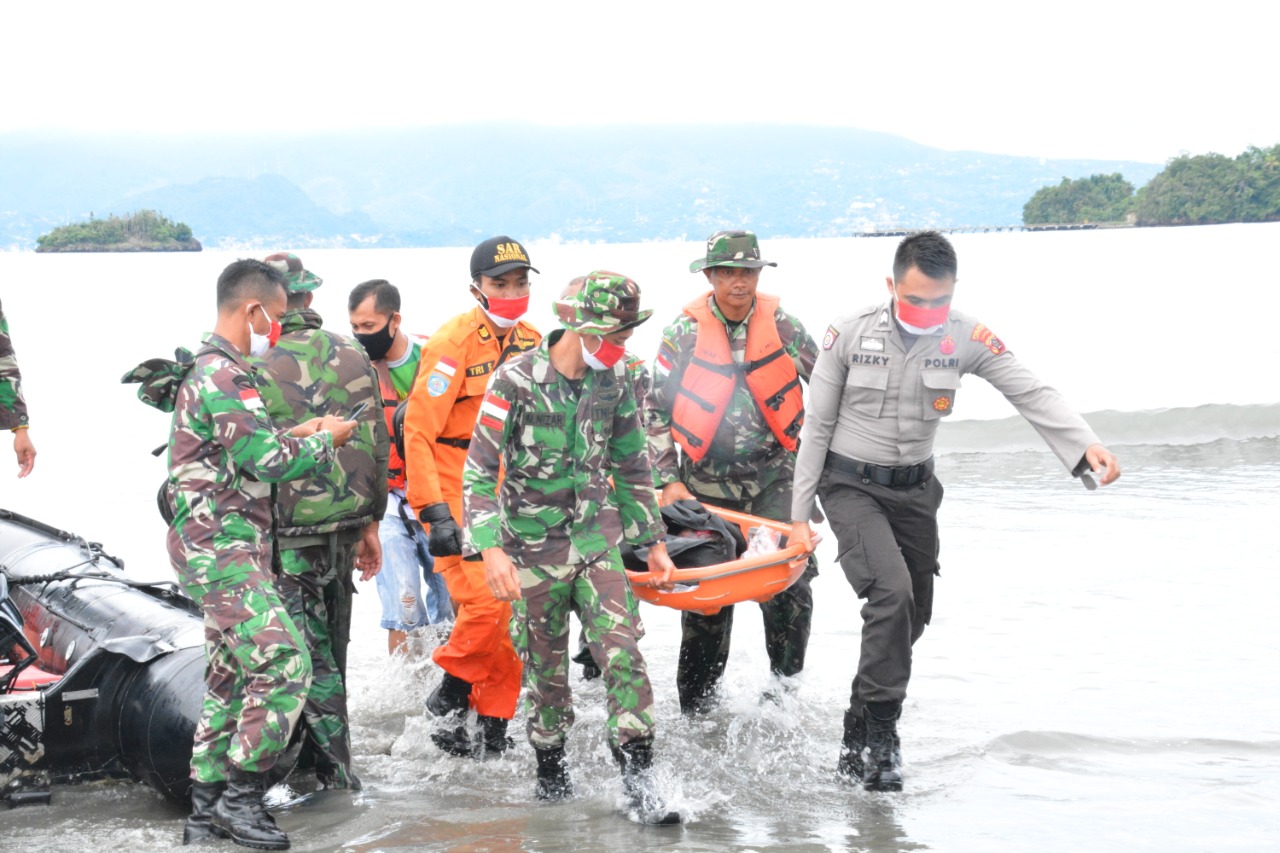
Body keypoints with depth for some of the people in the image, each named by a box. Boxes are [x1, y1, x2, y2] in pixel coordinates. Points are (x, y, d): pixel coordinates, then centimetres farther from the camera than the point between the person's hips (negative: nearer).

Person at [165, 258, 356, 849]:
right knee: (283, 664, -13)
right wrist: (325, 441, -5)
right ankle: (241, 795, -8)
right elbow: (267, 460, -21)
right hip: (224, 549, -11)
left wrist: (295, 435, 11)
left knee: (231, 677, 13)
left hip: (219, 547, 11)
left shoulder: (209, 368, 17)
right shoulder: (225, 376, -17)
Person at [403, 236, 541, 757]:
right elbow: (418, 433, -15)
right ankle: (447, 705, 6)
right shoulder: (454, 344, -12)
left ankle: (494, 731, 15)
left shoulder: (531, 345, 9)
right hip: (459, 498, -6)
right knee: (485, 603, -16)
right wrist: (434, 512, -20)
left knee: (512, 610, 4)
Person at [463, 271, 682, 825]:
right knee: (546, 668, 7)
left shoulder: (614, 381, 0)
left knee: (622, 650, -10)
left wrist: (653, 541, 13)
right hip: (533, 547, -3)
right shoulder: (517, 381, -14)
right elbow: (478, 473, -14)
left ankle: (639, 784, -7)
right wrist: (491, 550, -24)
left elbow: (632, 467, 13)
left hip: (597, 539, 3)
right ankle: (550, 765, 30)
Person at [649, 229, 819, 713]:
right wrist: (669, 481, -4)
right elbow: (655, 410, 1)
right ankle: (696, 701, 17)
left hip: (775, 476, 0)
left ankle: (786, 683, 3)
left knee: (790, 580, -13)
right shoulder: (685, 333, -3)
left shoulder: (781, 325, -1)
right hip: (708, 480, 0)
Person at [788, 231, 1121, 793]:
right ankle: (880, 734, -13)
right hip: (851, 486, -4)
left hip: (915, 490, 4)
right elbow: (817, 426, -7)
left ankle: (857, 735, 29)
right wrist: (800, 514, -7)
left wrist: (1085, 445, -32)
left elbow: (1031, 393, -15)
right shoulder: (849, 335, -14)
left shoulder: (966, 338, -9)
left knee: (912, 617, 9)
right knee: (892, 590, -24)